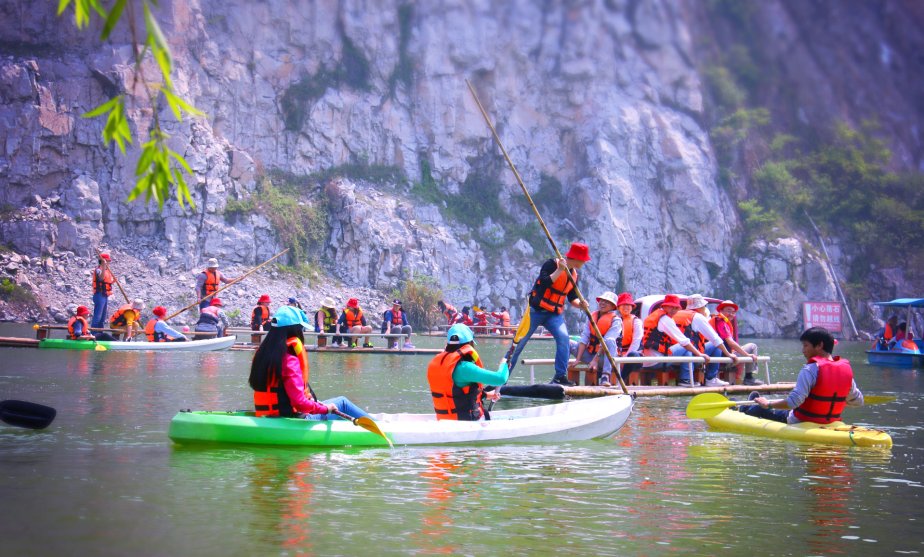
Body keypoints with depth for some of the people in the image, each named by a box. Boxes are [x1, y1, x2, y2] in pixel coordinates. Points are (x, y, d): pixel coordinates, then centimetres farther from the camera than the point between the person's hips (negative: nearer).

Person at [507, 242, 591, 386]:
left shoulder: (574, 274, 8)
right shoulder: (551, 265, -13)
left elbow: (572, 298, 12)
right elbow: (544, 283, -27)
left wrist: (579, 304, -8)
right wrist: (560, 270, -30)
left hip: (555, 314, 5)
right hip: (537, 310, -5)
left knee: (564, 338, -19)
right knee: (519, 343, -3)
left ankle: (560, 376, -13)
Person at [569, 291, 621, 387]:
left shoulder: (615, 320, -6)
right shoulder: (592, 317, 10)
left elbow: (607, 342, -17)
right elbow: (584, 339, 2)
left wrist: (596, 360, -26)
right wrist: (578, 359, -8)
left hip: (603, 357, -5)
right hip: (589, 354, 5)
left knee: (610, 341, -36)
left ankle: (605, 377, -43)